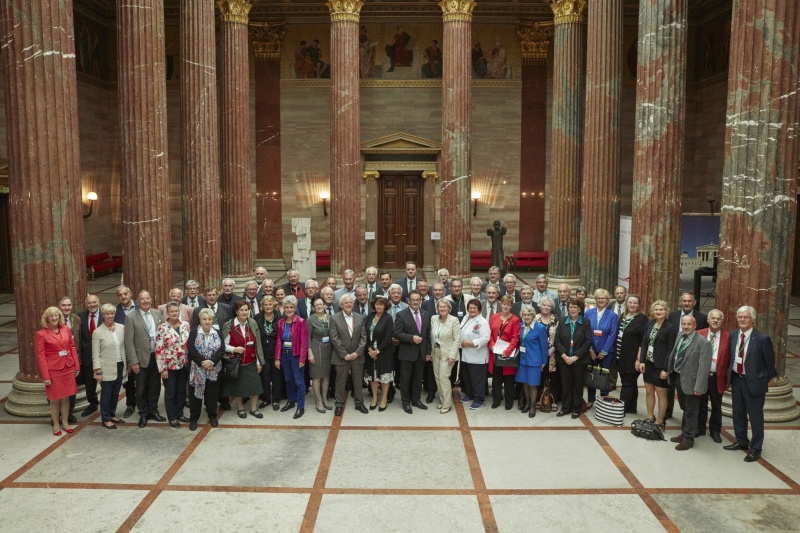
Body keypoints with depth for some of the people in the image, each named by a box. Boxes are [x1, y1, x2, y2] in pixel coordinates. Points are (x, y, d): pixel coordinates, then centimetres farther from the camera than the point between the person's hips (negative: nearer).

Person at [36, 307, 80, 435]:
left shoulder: (65, 329, 3)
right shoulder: (41, 334, -8)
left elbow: (73, 347, 8)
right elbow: (40, 356, -8)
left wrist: (77, 366, 5)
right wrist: (45, 376, -10)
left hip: (68, 368, 3)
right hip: (53, 370, -3)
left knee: (66, 397, 11)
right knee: (55, 399, 6)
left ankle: (65, 423, 25)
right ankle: (56, 425, 22)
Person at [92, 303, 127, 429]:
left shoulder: (121, 328, 3)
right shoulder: (97, 332, -9)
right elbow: (95, 354, -10)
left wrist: (127, 364, 8)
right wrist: (97, 371, -13)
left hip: (120, 366, 4)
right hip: (107, 368, -4)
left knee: (115, 393, 15)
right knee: (106, 394, 6)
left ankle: (112, 415, 31)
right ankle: (106, 419, 18)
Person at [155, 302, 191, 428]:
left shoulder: (186, 325, 0)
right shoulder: (162, 328, -12)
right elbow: (159, 350, -12)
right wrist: (162, 368, -13)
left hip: (184, 365, 4)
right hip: (170, 366, -4)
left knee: (182, 391, 15)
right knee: (170, 392, 8)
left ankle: (180, 414, 30)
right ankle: (172, 418, 21)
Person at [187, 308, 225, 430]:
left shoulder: (217, 333, 3)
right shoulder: (194, 333, -3)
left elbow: (222, 350, -4)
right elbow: (191, 350, -11)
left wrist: (211, 361, -19)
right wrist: (203, 362, -18)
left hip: (214, 370, 2)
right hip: (197, 369, -2)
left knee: (212, 393, 9)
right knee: (196, 393, 4)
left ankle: (212, 416, 24)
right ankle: (193, 418, 16)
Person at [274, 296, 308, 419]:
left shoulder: (301, 322, -11)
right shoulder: (280, 322, 4)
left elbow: (304, 342, -12)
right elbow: (279, 341, 5)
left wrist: (302, 359, -15)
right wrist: (277, 358, 1)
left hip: (296, 355, -5)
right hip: (284, 355, 5)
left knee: (299, 381, 1)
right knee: (288, 379, 16)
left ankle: (301, 407, 10)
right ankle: (291, 401, 32)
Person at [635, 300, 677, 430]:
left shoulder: (670, 328, -12)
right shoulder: (650, 324, 5)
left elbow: (671, 350, -13)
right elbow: (644, 343, 7)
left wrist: (665, 369, -16)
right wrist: (641, 361, 0)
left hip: (660, 366, -6)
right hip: (648, 363, 6)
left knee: (661, 394, 5)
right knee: (649, 391, 14)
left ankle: (660, 421, 17)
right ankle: (650, 418, 27)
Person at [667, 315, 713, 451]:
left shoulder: (703, 343, -18)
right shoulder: (679, 338, 6)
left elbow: (704, 367, -21)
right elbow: (673, 356, 14)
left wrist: (699, 387, -23)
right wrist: (670, 372, 12)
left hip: (690, 382, -7)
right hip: (679, 378, 7)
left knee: (691, 412, 7)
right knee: (685, 409, 22)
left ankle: (688, 439, 19)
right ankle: (684, 434, 36)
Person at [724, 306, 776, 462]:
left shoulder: (762, 339, -15)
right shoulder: (732, 335, 1)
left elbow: (770, 361, -7)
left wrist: (767, 379, 0)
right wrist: (730, 373, 8)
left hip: (753, 382, -5)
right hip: (736, 379, 5)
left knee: (755, 416, 6)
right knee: (738, 413, 18)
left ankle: (755, 448, 19)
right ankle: (741, 441, 36)